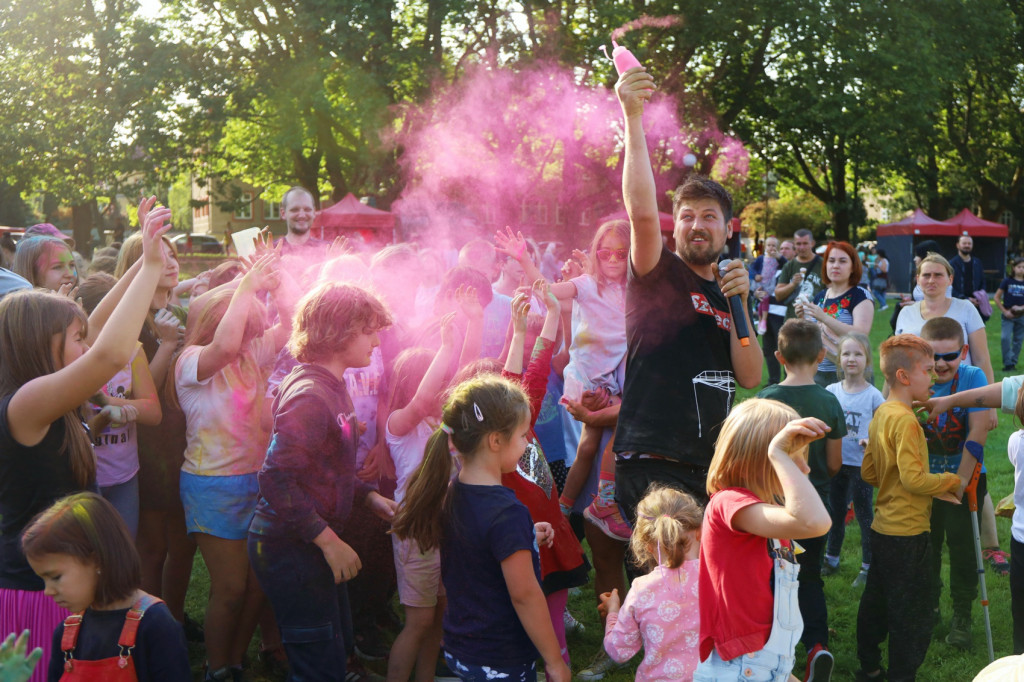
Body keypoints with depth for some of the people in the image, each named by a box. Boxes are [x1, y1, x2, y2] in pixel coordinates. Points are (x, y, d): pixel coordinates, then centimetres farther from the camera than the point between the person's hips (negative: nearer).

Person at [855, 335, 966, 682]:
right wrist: (952, 482, -11)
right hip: (907, 534, -10)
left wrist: (934, 488, 11)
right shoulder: (905, 420, -20)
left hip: (882, 529, 10)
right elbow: (913, 478, -26)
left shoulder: (880, 415, 8)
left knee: (876, 602, 18)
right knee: (912, 616, 1)